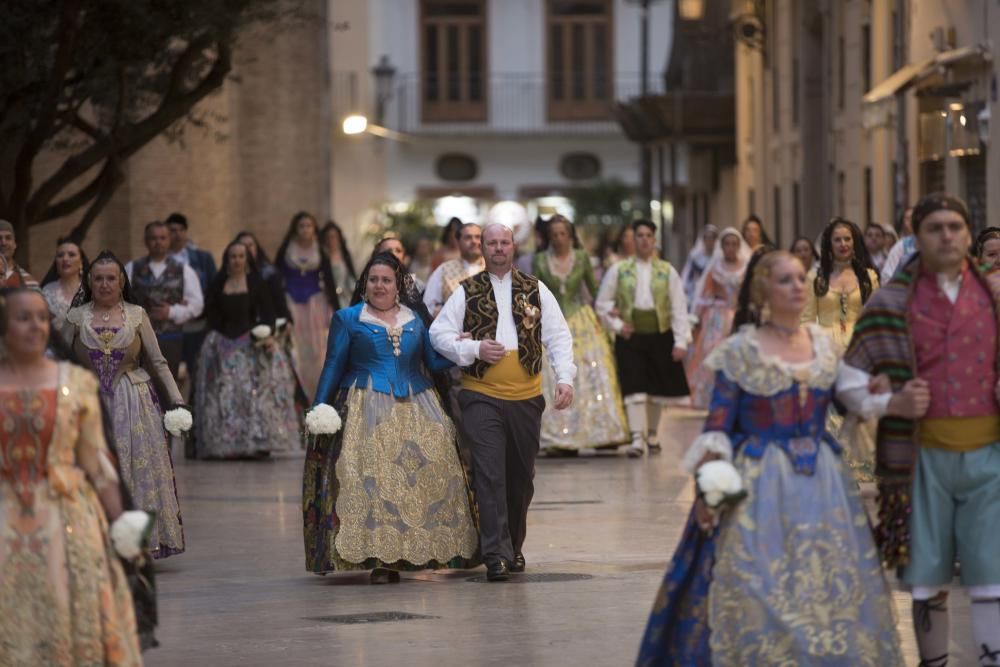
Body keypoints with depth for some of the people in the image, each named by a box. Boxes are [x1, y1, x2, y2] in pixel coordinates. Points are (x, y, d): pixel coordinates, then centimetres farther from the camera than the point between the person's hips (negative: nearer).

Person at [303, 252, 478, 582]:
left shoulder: (416, 319, 15)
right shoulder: (347, 319, 7)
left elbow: (434, 362, 13)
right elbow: (333, 367, 7)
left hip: (415, 410, 3)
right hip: (367, 412, -3)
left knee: (422, 477, -6)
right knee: (371, 479, -12)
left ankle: (406, 553, 1)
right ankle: (381, 559, -11)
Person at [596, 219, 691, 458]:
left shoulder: (667, 271, 3)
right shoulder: (619, 270, 3)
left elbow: (679, 308, 1)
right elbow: (602, 303, 9)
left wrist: (681, 341, -5)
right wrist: (617, 324, -5)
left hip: (660, 335, 1)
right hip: (631, 337, -1)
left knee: (658, 389, 10)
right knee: (635, 387, -12)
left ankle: (652, 435, 27)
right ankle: (637, 438, -16)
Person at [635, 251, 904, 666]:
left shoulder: (823, 344, 8)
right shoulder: (741, 351, -5)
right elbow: (717, 427, -7)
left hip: (822, 481, 4)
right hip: (760, 483, -4)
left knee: (831, 585, 5)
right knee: (762, 591, -4)